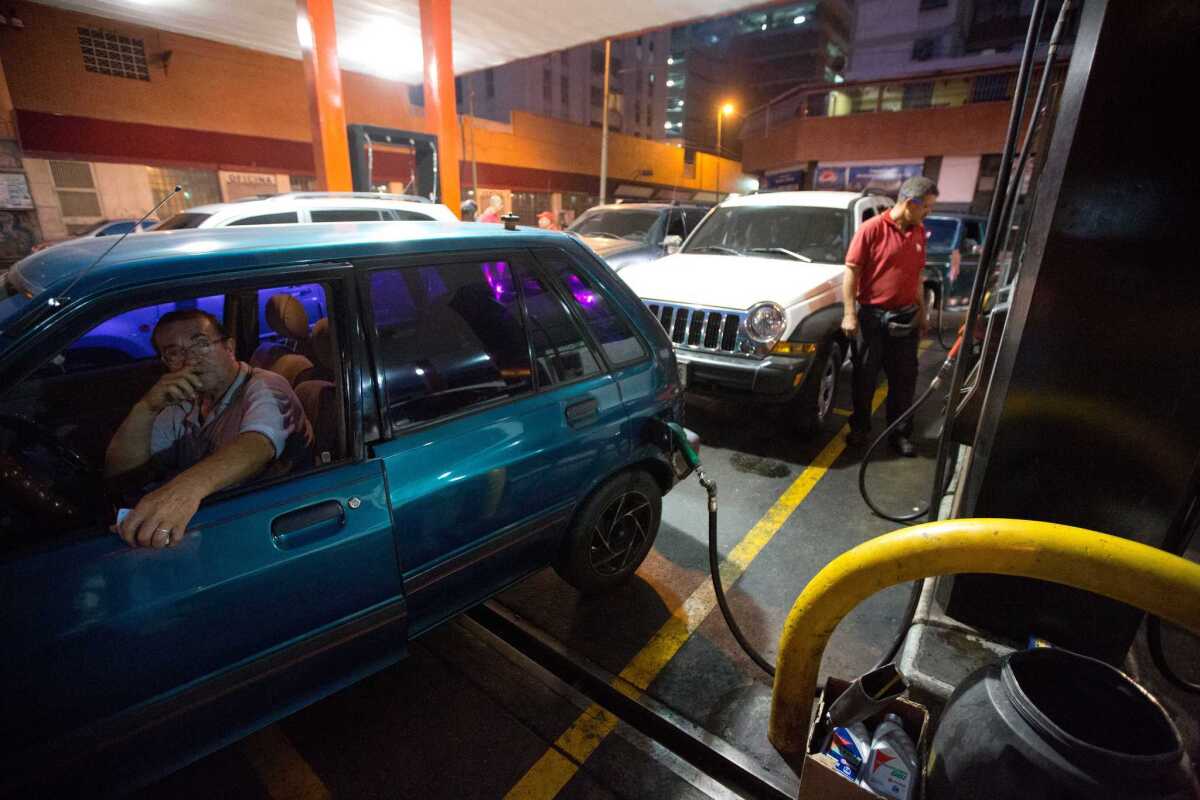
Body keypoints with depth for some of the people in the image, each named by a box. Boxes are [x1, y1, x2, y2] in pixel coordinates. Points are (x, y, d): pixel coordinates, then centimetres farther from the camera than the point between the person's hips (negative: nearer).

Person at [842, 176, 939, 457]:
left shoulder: (919, 232, 8)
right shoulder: (872, 228, -10)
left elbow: (917, 274, 16)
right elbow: (851, 270, -11)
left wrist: (922, 311, 16)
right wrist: (849, 313, -15)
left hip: (906, 316, 5)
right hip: (873, 315, -5)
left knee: (904, 379, 9)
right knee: (865, 377, 7)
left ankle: (901, 434, 21)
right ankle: (860, 428, 22)